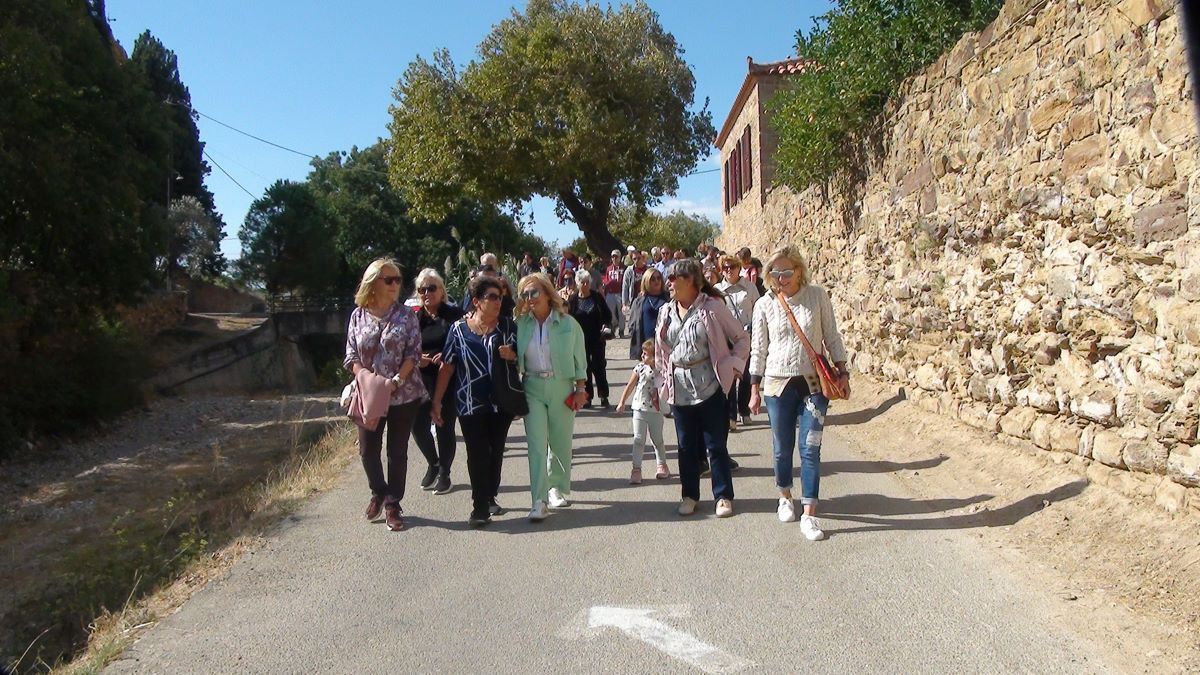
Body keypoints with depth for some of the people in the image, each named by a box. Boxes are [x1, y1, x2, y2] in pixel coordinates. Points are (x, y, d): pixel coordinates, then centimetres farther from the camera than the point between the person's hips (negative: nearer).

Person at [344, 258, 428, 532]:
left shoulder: (406, 314, -2)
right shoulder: (358, 315, 3)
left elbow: (414, 352, -6)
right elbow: (351, 355, 2)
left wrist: (396, 380, -18)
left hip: (403, 394, -2)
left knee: (397, 451, 5)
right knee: (368, 449, 7)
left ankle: (392, 504, 18)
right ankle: (379, 492, 33)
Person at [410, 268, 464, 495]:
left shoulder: (454, 315, -4)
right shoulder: (414, 317, 6)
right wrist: (415, 359, -10)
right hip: (422, 380, 3)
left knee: (445, 427, 2)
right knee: (418, 426, 2)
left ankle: (444, 473, 22)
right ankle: (433, 464, 30)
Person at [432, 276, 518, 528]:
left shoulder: (507, 325, 1)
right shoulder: (459, 329, -2)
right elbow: (447, 367, 0)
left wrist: (512, 355, -15)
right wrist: (436, 401, -2)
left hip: (502, 401, 2)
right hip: (471, 404, -2)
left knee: (496, 451, 12)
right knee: (477, 454, -4)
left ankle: (491, 497, 29)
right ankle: (480, 507, 3)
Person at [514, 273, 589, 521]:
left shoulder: (568, 324, -3)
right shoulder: (521, 324, 1)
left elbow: (579, 359, 2)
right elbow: (515, 360, 5)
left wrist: (580, 389, -1)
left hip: (562, 387, 0)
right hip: (532, 388, 1)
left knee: (561, 444, 9)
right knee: (536, 444, -6)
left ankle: (558, 488, 31)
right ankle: (539, 501, -4)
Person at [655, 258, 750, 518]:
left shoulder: (712, 307, -7)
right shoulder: (666, 312, 8)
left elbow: (742, 338, -1)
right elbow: (661, 351, 16)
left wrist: (733, 365, -10)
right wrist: (662, 382, 13)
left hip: (709, 385, -4)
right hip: (679, 388, 4)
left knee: (716, 444, 3)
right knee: (687, 445, 11)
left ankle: (723, 496, 16)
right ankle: (690, 495, 24)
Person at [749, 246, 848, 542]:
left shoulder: (817, 296, -4)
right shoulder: (764, 304, -3)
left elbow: (831, 337, 5)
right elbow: (758, 348, 3)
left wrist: (841, 371, 3)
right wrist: (755, 389, 4)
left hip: (813, 383, -1)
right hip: (778, 384, 1)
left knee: (810, 449, -3)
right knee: (783, 448, 11)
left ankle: (809, 515, 3)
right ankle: (785, 497, 35)